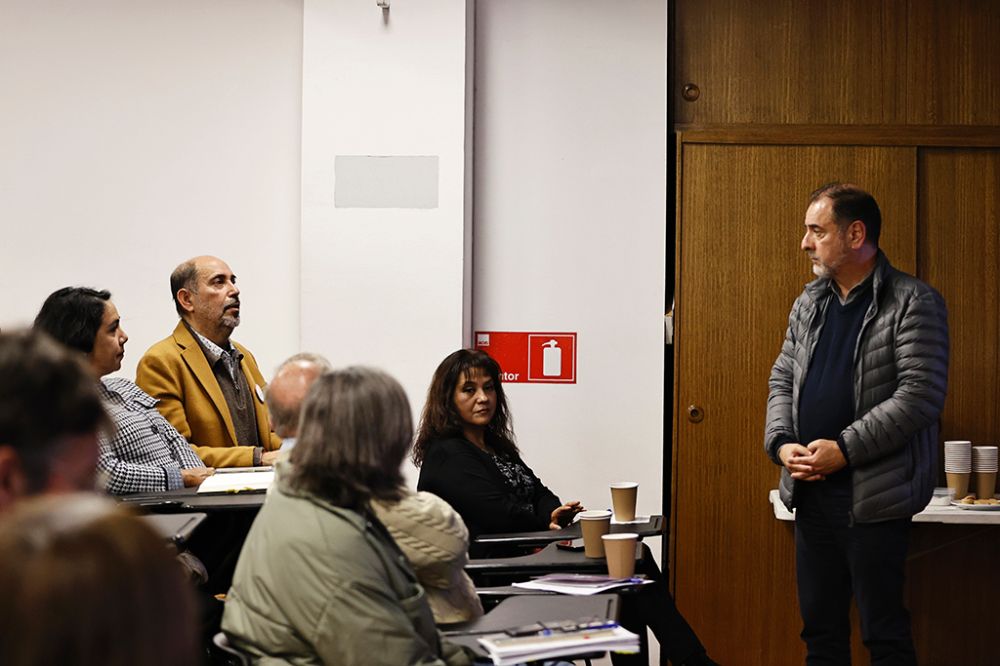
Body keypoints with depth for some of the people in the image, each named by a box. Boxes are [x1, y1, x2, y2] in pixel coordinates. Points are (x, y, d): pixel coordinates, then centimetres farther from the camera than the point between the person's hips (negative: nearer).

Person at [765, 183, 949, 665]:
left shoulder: (913, 303, -9)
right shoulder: (808, 304, 13)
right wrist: (781, 443, -3)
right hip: (811, 492, 7)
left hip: (874, 498, -7)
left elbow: (920, 394, -16)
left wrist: (845, 449, -19)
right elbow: (783, 380, 16)